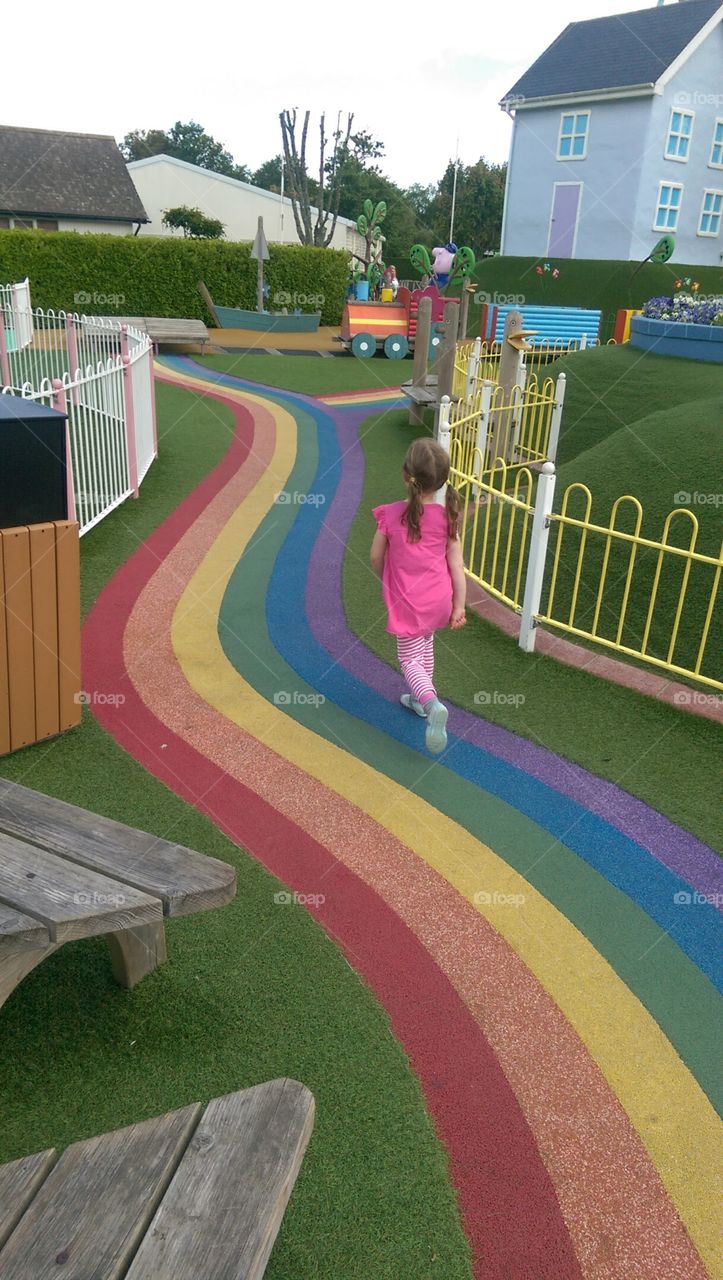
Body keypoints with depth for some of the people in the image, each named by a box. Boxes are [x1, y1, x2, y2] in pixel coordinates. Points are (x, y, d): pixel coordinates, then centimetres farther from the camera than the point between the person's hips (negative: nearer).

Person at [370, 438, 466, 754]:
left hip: (407, 601, -4)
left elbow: (376, 557, -4)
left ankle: (432, 704, -18)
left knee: (409, 658, 7)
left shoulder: (391, 515, -16)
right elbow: (456, 565, -7)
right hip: (438, 599, 4)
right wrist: (459, 605, 2)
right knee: (425, 646, 27)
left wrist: (387, 581, 17)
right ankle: (421, 699, 42)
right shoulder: (447, 516, -10)